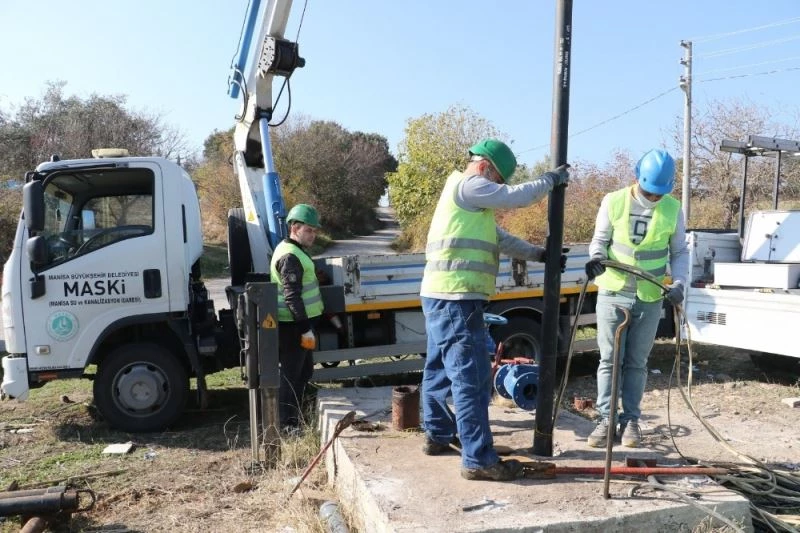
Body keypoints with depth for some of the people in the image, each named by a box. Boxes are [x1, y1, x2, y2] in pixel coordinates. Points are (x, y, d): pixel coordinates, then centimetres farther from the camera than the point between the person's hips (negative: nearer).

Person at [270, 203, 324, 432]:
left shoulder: (294, 250, 15)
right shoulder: (290, 257, -18)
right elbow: (292, 297, -24)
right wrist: (305, 330, -23)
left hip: (298, 322, 11)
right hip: (293, 325, -11)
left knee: (305, 370, 19)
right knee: (291, 374, -3)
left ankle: (296, 417, 31)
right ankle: (287, 425, 6)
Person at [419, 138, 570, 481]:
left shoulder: (472, 201, 26)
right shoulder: (466, 186, -6)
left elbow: (500, 239, 23)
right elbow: (516, 196, -9)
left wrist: (540, 254, 16)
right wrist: (552, 180, 6)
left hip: (444, 297, 11)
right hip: (455, 298, -11)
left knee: (441, 370, 18)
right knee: (471, 378, -10)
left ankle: (438, 435, 31)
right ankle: (478, 459, -6)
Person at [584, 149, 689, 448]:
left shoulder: (673, 209, -2)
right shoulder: (613, 202, -6)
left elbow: (679, 252, 6)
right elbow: (599, 240, 1)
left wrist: (678, 283, -11)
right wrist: (596, 257, -22)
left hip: (650, 298, 1)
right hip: (612, 293, -1)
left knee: (636, 362, 9)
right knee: (609, 359, 4)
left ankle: (630, 420, 20)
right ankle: (606, 419, 12)